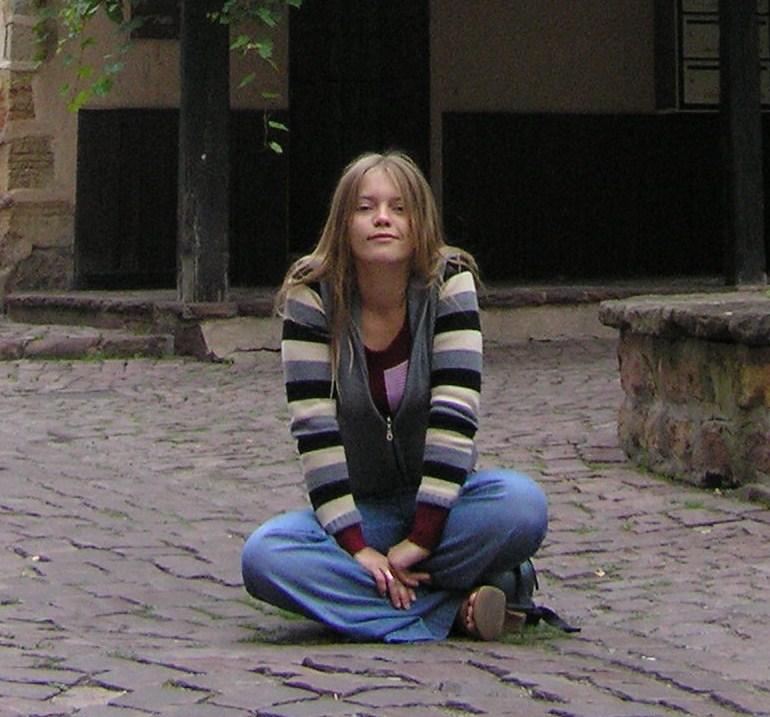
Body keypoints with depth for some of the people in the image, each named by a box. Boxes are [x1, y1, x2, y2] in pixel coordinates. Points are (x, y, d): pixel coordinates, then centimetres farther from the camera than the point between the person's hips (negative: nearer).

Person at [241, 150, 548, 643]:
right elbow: (315, 431, -15)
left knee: (522, 503, -32)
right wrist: (358, 548, -23)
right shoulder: (312, 297, -11)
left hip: (439, 497, 0)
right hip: (356, 509, 1)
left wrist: (420, 541, -24)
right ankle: (451, 607, -24)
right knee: (263, 556, -29)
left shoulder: (448, 282, -11)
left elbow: (455, 414, -18)